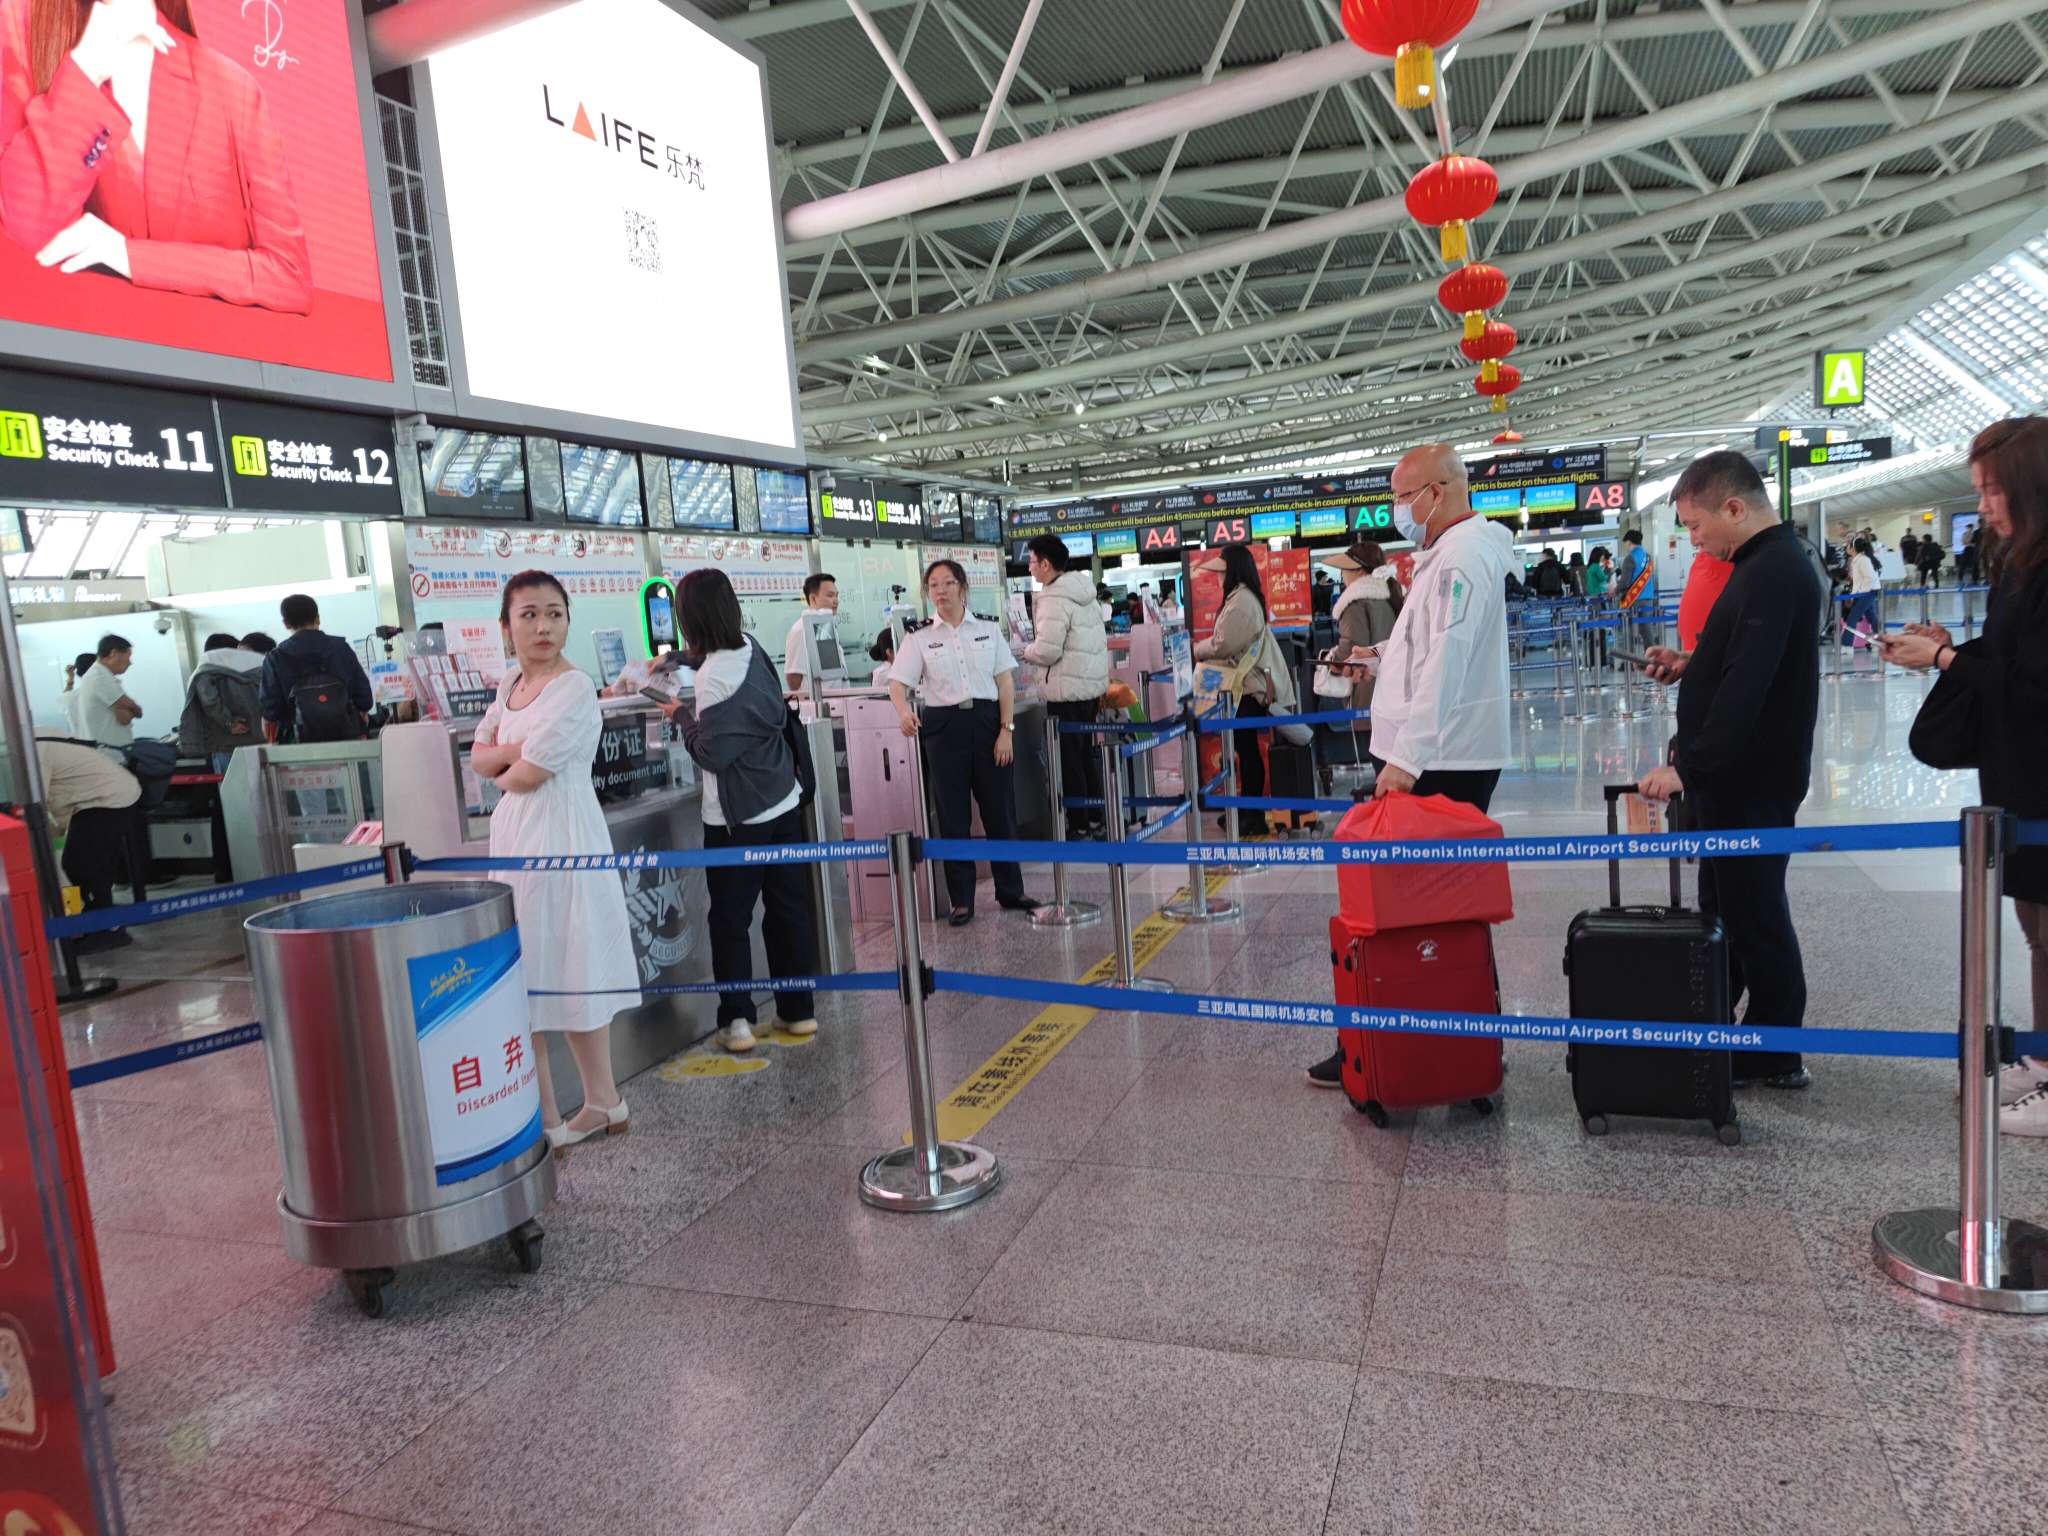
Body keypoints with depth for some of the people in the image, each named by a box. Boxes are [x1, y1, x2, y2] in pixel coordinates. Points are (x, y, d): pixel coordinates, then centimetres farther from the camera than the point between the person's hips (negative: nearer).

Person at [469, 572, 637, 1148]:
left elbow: (525, 776, -18)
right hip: (514, 835, 9)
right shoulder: (511, 681, 11)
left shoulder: (574, 688, -15)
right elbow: (478, 757, 10)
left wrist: (501, 769, 3)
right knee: (523, 977, 12)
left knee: (564, 974, 0)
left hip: (558, 836, -9)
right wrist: (515, 751, -9)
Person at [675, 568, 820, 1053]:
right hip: (783, 804, 6)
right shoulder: (752, 649, -1)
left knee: (730, 919, 6)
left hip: (737, 817, -6)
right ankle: (798, 1010, 20)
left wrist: (686, 724, 1)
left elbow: (713, 755, -18)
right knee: (789, 908, 12)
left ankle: (737, 1020, 8)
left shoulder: (712, 678, -21)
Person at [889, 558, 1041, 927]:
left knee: (1000, 810, 6)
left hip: (987, 720, 1)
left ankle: (1010, 891, 19)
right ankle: (961, 900, 13)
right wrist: (904, 711, -26)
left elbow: (1005, 685, 5)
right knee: (952, 816, 3)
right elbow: (897, 685, -4)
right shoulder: (919, 639, 4)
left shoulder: (988, 631, 7)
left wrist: (1006, 730, -5)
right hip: (943, 727, -1)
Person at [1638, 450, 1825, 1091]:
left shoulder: (1774, 573, -19)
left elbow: (1747, 688, -27)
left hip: (1751, 779, -10)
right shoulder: (1776, 561, 13)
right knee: (1726, 904, 17)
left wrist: (1688, 766, -27)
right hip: (1737, 774, 10)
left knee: (1753, 912, 0)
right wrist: (1689, 667, 9)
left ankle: (1775, 1055, 13)